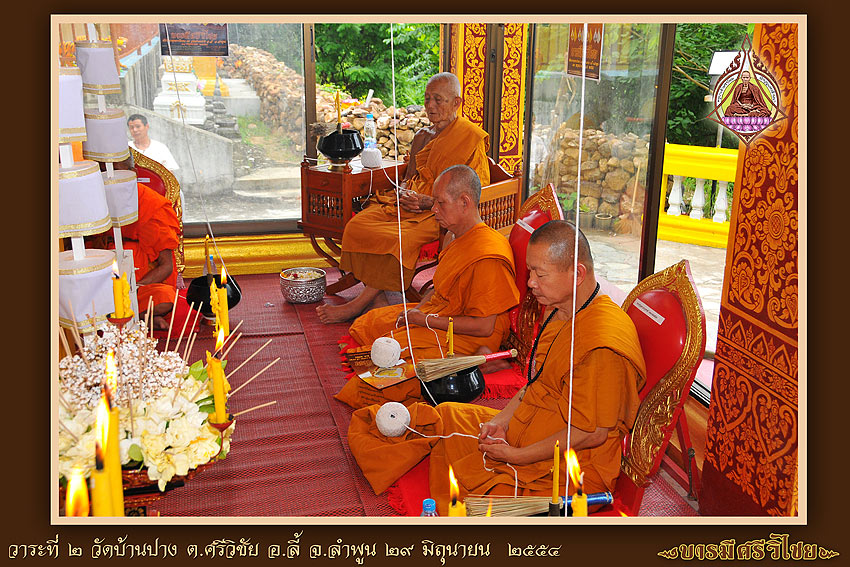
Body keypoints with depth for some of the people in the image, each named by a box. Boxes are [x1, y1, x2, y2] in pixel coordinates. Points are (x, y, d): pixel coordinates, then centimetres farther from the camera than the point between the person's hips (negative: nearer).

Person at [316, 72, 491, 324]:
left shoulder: (472, 137, -3)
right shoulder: (422, 136, 18)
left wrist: (429, 201, -19)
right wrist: (405, 194, -5)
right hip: (412, 203, 7)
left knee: (400, 240, -33)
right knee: (357, 225, -19)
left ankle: (359, 304, -18)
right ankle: (376, 299, -20)